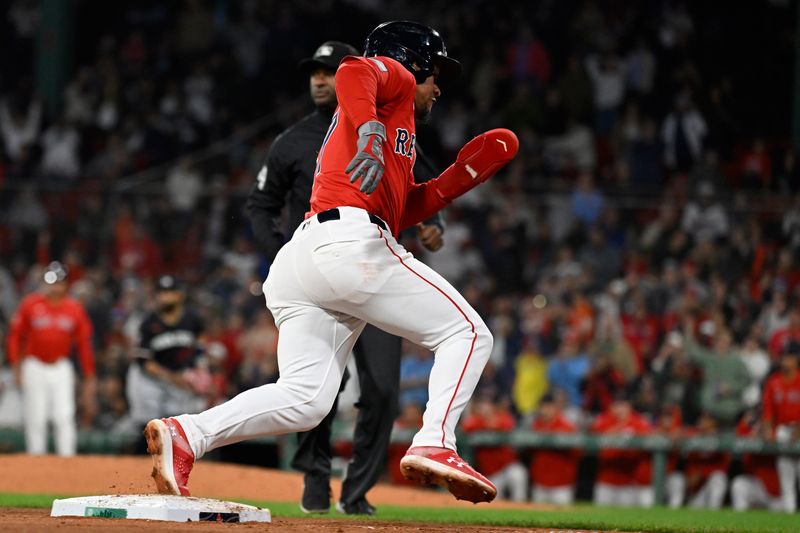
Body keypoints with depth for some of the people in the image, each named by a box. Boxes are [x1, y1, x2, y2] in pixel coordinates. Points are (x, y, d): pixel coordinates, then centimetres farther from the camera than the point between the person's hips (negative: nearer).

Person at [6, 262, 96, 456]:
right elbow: (15, 336, 2)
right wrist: (16, 366, -4)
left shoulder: (75, 309, -1)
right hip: (34, 366, 0)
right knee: (35, 420, 2)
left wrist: (90, 379, 3)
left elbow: (84, 344, 3)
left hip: (61, 368, 0)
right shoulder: (30, 304, -5)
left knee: (65, 418, -10)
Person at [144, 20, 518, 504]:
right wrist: (369, 136, -24)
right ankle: (435, 445, -17)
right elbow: (352, 72, -12)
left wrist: (464, 174, 27)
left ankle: (188, 434, -18)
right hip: (350, 242, -9)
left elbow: (403, 210, 30)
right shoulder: (393, 76, 12)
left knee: (304, 400, -1)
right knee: (467, 332, 0)